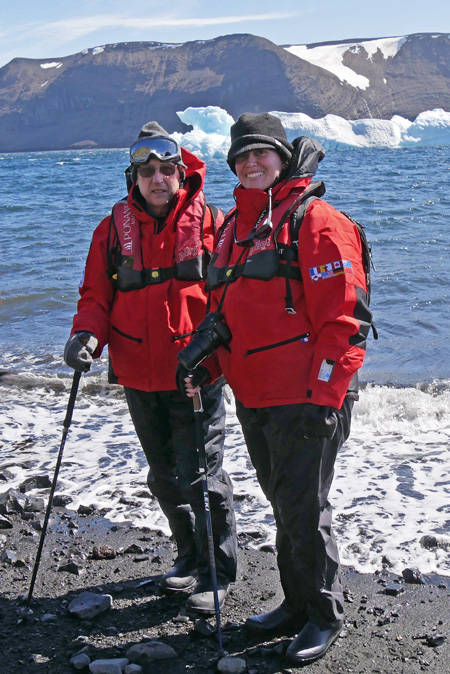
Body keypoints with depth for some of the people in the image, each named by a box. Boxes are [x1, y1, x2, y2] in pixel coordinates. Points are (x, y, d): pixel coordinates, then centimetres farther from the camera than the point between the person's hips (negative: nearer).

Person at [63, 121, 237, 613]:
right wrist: (86, 335, -11)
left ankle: (218, 570, 17)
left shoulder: (209, 223, -4)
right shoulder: (113, 230, 4)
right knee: (164, 476, 17)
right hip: (139, 378, 4)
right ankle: (190, 557, 36)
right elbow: (96, 295, 8)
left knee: (201, 475, -2)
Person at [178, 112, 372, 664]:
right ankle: (296, 604, 32)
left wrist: (324, 398, -18)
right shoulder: (233, 227, 15)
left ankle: (324, 615, 18)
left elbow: (345, 319, -15)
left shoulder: (315, 221, -10)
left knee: (303, 509, -1)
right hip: (252, 399, 8)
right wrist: (203, 355, 6)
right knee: (283, 506, 17)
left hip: (304, 400, -8)